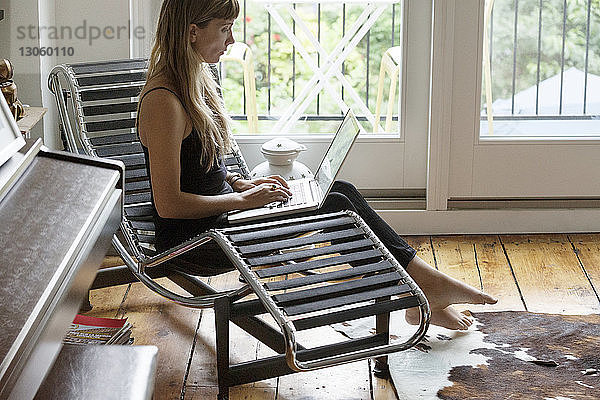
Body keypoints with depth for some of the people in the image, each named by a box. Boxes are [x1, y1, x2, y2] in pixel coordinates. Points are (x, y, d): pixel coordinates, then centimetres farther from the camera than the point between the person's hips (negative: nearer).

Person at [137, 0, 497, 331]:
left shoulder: (196, 80, 10)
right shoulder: (163, 102, -21)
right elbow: (169, 204, -22)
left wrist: (242, 184, 4)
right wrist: (244, 197, -16)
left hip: (220, 211, 9)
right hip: (193, 240, -9)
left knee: (342, 191, -4)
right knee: (335, 206, -15)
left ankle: (423, 292, -4)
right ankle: (420, 283, -4)